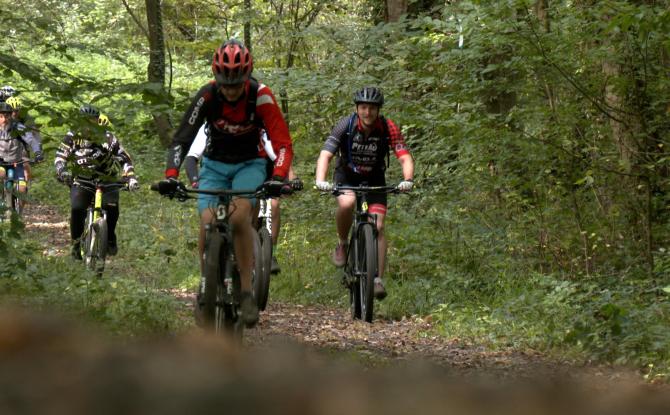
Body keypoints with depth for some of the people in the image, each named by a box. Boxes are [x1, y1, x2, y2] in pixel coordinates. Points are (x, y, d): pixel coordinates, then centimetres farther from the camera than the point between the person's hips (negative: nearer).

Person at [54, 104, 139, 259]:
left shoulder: (108, 138, -7)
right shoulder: (72, 137, -4)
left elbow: (124, 158, -7)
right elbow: (60, 156, -8)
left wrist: (130, 177, -21)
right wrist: (62, 171, -29)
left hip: (106, 181, 0)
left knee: (112, 206, -28)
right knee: (77, 210, -25)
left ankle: (110, 238, -3)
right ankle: (76, 243, -4)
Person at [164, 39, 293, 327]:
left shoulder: (260, 96, -23)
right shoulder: (207, 96, -20)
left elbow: (283, 144, -24)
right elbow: (182, 139, -20)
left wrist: (278, 178, -42)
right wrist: (171, 176, -36)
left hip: (249, 165, -2)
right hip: (215, 165, 2)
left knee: (239, 215, -29)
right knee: (208, 224, -19)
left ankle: (246, 292, -25)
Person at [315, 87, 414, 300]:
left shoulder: (388, 128, -22)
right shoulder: (346, 125, -23)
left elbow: (405, 157, -28)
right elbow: (325, 155, -29)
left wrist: (407, 180, -48)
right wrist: (320, 181, -47)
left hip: (374, 180, 1)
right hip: (346, 176, -1)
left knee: (378, 226, -14)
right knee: (346, 204, -33)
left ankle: (378, 279, -11)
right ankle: (342, 244, -7)